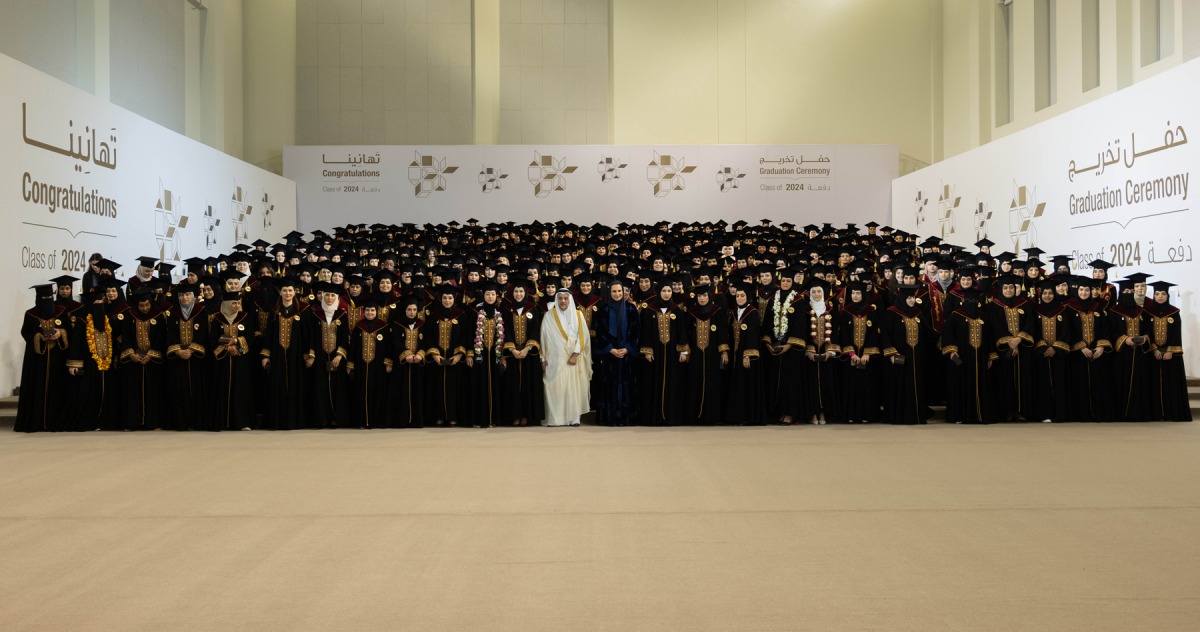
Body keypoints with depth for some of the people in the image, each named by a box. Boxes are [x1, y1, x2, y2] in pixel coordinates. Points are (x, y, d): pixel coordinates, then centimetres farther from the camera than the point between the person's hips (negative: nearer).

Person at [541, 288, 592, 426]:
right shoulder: (549, 316, 2)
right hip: (555, 359, -1)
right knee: (555, 389, -4)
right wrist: (543, 359, 0)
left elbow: (583, 336, -1)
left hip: (574, 359, 1)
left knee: (574, 388, 0)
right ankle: (555, 419, -1)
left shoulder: (578, 315, 5)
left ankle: (574, 418, 6)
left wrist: (575, 354, -11)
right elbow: (544, 338, 3)